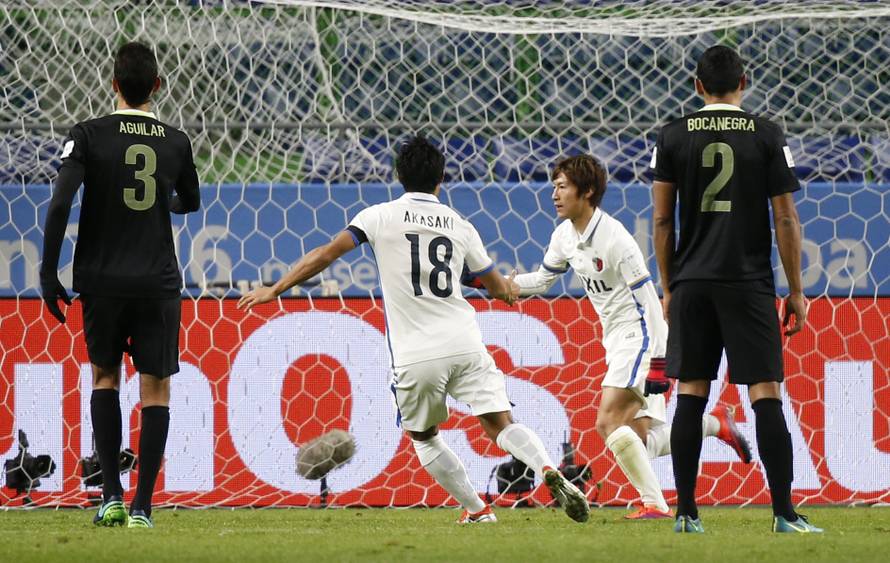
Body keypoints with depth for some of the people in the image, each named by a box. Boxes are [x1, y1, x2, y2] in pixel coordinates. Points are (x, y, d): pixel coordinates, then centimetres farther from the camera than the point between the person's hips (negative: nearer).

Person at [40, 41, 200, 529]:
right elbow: (190, 203, 22)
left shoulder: (88, 136, -5)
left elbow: (59, 205, -14)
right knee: (156, 388, 5)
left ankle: (112, 496, 4)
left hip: (103, 282, 0)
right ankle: (142, 507, -1)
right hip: (159, 283, 0)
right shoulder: (176, 143, 4)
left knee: (104, 377, 17)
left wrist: (48, 274, -6)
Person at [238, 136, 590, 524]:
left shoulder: (381, 216, 1)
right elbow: (499, 289, 20)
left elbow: (326, 254, -3)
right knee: (500, 425, -1)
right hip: (464, 344, 2)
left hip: (415, 357, -1)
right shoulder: (460, 226, 10)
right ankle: (548, 470, -29)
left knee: (423, 437, 19)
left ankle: (477, 510, 16)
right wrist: (508, 288, 44)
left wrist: (275, 290, 6)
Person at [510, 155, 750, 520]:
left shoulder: (614, 239, -19)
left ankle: (654, 504, -14)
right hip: (617, 342, 9)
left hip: (639, 338, -9)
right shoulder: (565, 235, 6)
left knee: (608, 422, -18)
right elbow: (542, 280, 21)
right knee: (643, 441, 6)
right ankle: (715, 424, 25)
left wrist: (658, 362, -22)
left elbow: (649, 303, -20)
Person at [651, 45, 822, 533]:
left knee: (691, 394, 7)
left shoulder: (673, 137, 4)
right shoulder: (767, 137, 0)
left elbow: (662, 221, 5)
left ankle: (686, 513, 5)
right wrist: (796, 292, 6)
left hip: (691, 285, 2)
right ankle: (784, 514, -6)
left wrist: (668, 287, 14)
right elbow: (786, 220, -1)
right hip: (749, 284, -2)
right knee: (765, 395, -2)